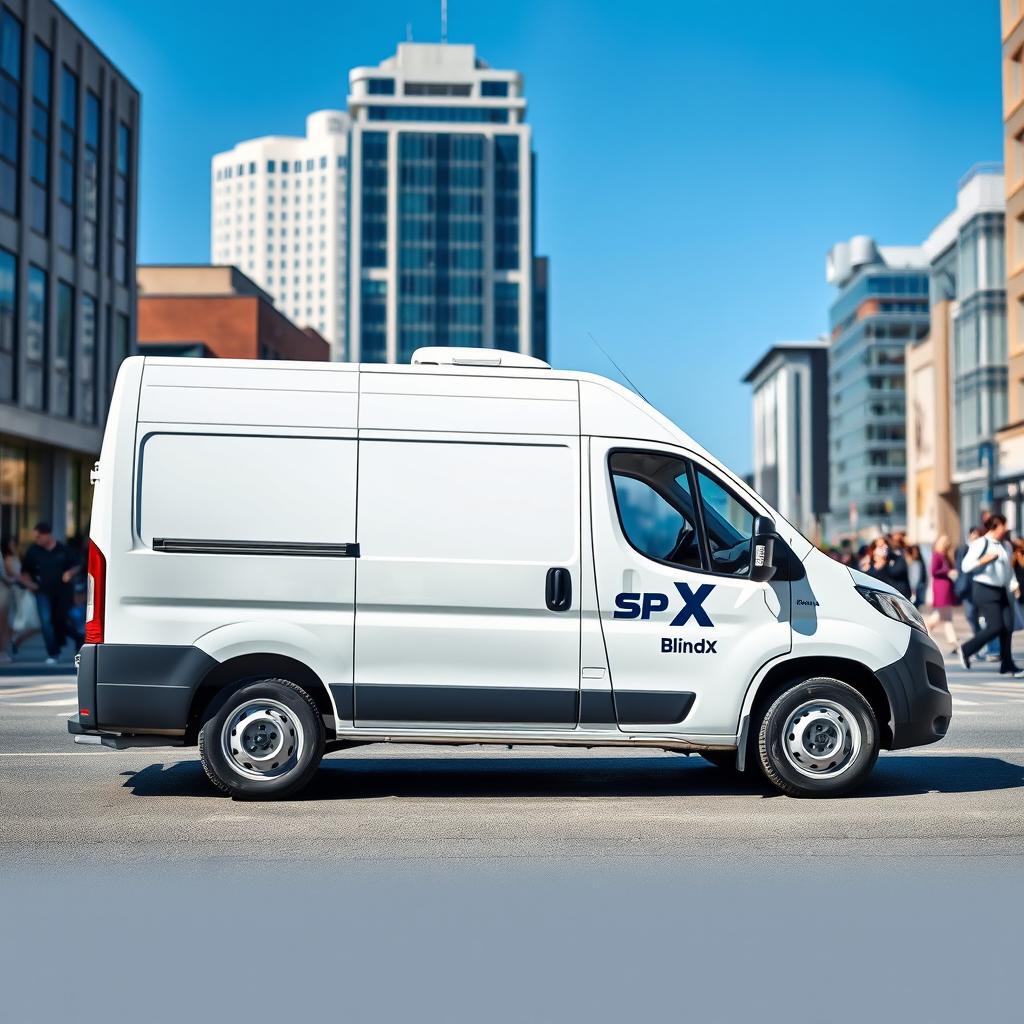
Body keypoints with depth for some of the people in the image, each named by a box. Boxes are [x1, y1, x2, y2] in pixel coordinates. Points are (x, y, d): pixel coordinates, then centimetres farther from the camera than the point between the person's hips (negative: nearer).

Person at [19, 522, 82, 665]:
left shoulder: (64, 550, -1)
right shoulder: (33, 551, -1)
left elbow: (77, 566, 11)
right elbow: (25, 572, 8)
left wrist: (70, 573, -9)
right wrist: (29, 583, -9)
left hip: (62, 591, 0)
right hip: (43, 592, 0)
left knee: (61, 621, 6)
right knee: (46, 622, -9)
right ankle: (52, 654, -4)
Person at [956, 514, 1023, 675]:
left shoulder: (1005, 546, 14)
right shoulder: (980, 544, -9)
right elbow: (966, 566, -15)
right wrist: (984, 560, -28)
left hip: (1001, 591, 8)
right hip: (985, 590, -8)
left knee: (1008, 626, 1)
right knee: (995, 627, -14)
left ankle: (1007, 665, 10)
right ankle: (965, 650, 5)